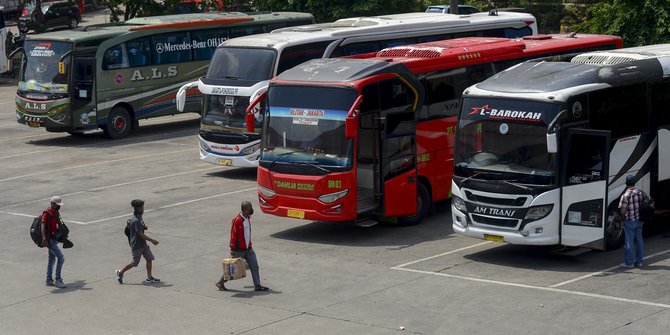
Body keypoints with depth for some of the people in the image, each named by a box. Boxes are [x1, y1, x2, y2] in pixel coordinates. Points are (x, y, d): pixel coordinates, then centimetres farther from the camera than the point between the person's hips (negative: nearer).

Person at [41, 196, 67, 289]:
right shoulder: (47, 213, -17)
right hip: (49, 240, -10)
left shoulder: (56, 212, 11)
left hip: (54, 238, 10)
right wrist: (44, 238, -41)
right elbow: (43, 225, -28)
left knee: (52, 259, 16)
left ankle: (49, 280, 25)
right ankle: (58, 280, -8)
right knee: (61, 257, -13)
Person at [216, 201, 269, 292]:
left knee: (254, 266, 3)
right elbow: (233, 235, -20)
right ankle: (220, 283, 21)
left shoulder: (248, 218, 7)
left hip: (248, 249, 8)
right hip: (239, 250, -8)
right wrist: (233, 250, -21)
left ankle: (257, 285, 8)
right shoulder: (237, 220, -21)